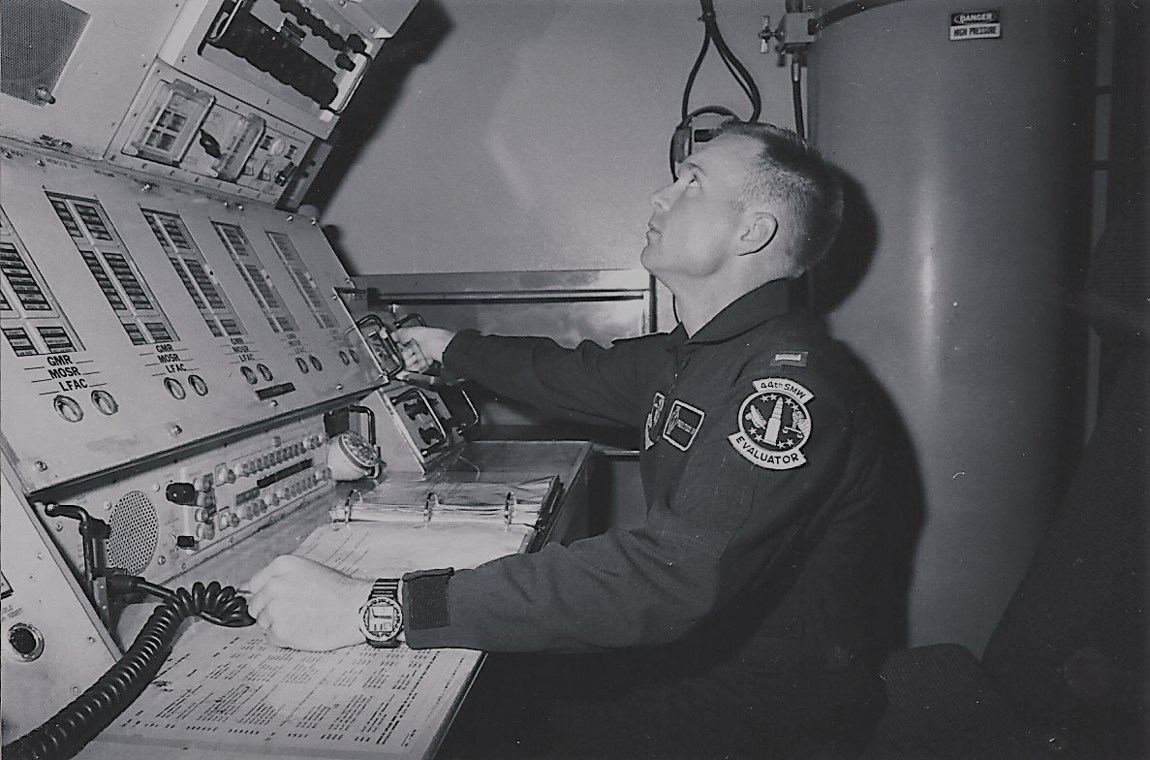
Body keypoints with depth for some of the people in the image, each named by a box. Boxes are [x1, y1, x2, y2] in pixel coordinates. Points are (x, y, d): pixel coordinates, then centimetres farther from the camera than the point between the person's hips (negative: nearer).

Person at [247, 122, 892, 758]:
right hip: (683, 654, 7)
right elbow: (584, 376, 21)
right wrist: (451, 347, 33)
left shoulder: (792, 379, -26)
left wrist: (379, 608, -39)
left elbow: (673, 576, -37)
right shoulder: (696, 353, 4)